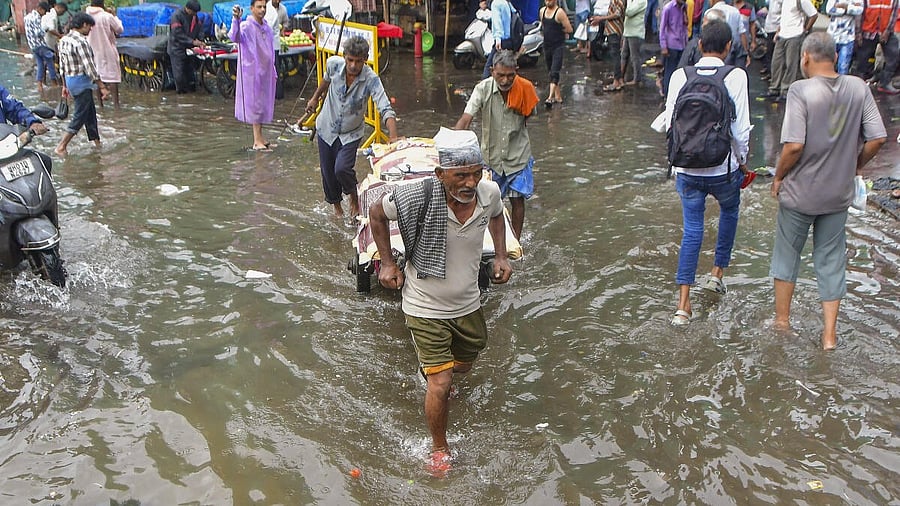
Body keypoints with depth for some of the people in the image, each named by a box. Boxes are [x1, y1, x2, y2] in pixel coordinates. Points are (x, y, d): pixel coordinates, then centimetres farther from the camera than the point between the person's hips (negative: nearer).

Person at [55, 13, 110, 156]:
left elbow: (62, 66, 14)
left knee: (90, 112, 19)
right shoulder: (80, 42, -19)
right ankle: (61, 147, -2)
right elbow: (89, 67, -20)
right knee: (80, 116, -2)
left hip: (70, 80, 9)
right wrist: (102, 87, -16)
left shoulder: (63, 40, 9)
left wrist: (65, 86, 21)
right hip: (81, 81, -9)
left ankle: (96, 141, 28)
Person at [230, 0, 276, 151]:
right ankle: (257, 141, -1)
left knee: (263, 104, 13)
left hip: (266, 72, 7)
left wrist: (273, 70, 21)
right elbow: (235, 37, -35)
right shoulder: (246, 26, -14)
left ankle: (260, 137, 23)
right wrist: (236, 19, -51)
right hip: (252, 72, -7)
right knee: (255, 104, -4)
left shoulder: (267, 28, 10)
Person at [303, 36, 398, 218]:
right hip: (326, 128, 3)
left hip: (351, 133, -3)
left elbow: (386, 109, -37)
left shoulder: (371, 79, -27)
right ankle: (336, 204, 37)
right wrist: (315, 97, 22)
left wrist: (393, 137, -51)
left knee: (342, 168, -22)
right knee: (328, 172, 10)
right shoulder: (333, 64, -18)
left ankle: (354, 196, 11)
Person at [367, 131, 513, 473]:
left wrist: (501, 256, -1)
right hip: (426, 307, -5)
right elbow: (377, 213, -8)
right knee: (440, 385, -7)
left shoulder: (489, 193, -16)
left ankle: (435, 370, 63)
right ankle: (439, 449, 19)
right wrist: (387, 263, -8)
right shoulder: (419, 197, -28)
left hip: (468, 304, 5)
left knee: (463, 367, 26)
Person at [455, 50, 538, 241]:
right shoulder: (483, 89, -17)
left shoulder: (524, 89, -12)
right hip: (491, 154, 0)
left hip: (518, 154, 1)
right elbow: (465, 119, -25)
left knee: (517, 198, 6)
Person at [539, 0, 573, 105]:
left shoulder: (560, 12, -13)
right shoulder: (542, 11, 7)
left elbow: (569, 29, -14)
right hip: (547, 45, 7)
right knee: (551, 72, 12)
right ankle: (557, 96, 22)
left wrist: (558, 29, -2)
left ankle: (550, 97, -22)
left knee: (554, 72, -14)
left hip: (558, 46, -7)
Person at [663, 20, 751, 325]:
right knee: (729, 211, 28)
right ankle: (718, 273, 36)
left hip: (686, 167, 2)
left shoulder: (680, 76, -3)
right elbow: (740, 128, -9)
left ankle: (683, 304, 5)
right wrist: (743, 160, 7)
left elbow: (670, 123, 1)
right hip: (723, 167, -2)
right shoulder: (735, 76, -10)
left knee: (692, 229, 9)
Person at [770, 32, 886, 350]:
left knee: (787, 253, 16)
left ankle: (782, 319, 29)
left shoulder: (801, 91, -18)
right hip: (840, 192, 4)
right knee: (831, 259, 14)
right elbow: (877, 138, -6)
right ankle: (830, 333, 18)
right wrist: (855, 166, 10)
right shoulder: (859, 88, -5)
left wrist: (778, 177, -8)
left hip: (800, 192, -4)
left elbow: (794, 145, -24)